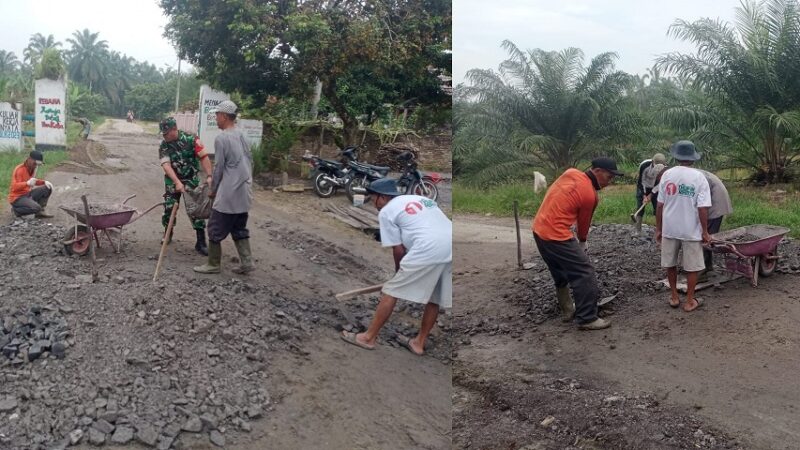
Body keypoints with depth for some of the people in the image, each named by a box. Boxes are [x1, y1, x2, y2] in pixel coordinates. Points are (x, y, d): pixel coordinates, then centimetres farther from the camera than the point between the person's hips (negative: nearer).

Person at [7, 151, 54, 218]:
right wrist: (28, 183, -47)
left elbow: (34, 180, 17)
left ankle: (40, 212, 1)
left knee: (47, 188, -3)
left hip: (27, 194, 9)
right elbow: (14, 187, -30)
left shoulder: (32, 167, 3)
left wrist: (44, 182, -2)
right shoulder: (19, 169, -22)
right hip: (17, 198, -9)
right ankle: (17, 209, -2)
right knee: (36, 208, -31)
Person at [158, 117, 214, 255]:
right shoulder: (163, 146, -8)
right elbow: (166, 165, -20)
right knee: (169, 207, 5)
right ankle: (167, 233, 32)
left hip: (191, 180, -2)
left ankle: (201, 242, -3)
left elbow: (204, 157, -15)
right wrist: (177, 182, -34)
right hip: (172, 181, 2)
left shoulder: (191, 139, -14)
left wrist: (209, 176, -27)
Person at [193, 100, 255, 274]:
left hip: (228, 193, -8)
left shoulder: (221, 138, -14)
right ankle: (247, 262, 12)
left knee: (216, 229, 4)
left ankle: (214, 264, 11)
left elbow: (218, 167, -11)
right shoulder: (242, 136, 10)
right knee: (239, 228, 15)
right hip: (244, 192, 8)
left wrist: (213, 189, 2)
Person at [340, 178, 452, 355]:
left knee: (390, 292, 6)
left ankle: (369, 337, 15)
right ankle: (419, 343, 31)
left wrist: (399, 273, 27)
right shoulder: (419, 198, 30)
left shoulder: (386, 211, 11)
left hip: (428, 249, -7)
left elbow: (398, 250, 10)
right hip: (449, 246, 7)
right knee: (434, 297, 20)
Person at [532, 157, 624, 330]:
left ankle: (567, 310, 33)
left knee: (561, 274, 22)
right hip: (556, 235, -9)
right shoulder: (589, 195, -13)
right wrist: (582, 242, 21)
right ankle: (587, 319, 2)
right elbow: (583, 222, 1)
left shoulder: (571, 173, 7)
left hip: (539, 229, 9)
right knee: (585, 273, -2)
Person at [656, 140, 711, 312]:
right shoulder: (699, 177, -10)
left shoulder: (667, 175, -2)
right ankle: (690, 301, 16)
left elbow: (660, 205, 0)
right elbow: (702, 208, -13)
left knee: (670, 264, 17)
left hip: (669, 229, 2)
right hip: (691, 230, -2)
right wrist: (705, 232, -3)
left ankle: (674, 297, 25)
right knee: (692, 267, 10)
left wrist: (658, 229, 9)